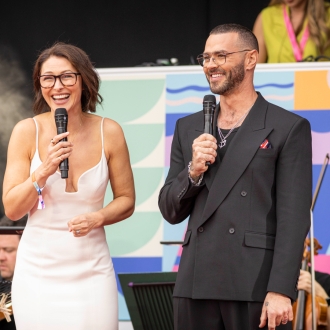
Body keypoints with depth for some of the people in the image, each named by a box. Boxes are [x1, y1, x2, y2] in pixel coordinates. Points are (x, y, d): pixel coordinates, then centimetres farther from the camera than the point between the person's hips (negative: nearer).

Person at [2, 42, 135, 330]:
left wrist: (98, 217, -13)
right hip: (38, 272, 0)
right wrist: (44, 171, -19)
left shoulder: (109, 132, -3)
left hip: (91, 271, 0)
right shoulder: (27, 131, -5)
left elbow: (126, 200, 6)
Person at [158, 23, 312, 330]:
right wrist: (193, 171, -5)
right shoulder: (188, 128, 14)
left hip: (257, 287, -5)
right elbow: (170, 211, 14)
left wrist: (280, 291, -16)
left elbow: (293, 219, -7)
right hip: (196, 286, 5)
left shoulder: (289, 128, -1)